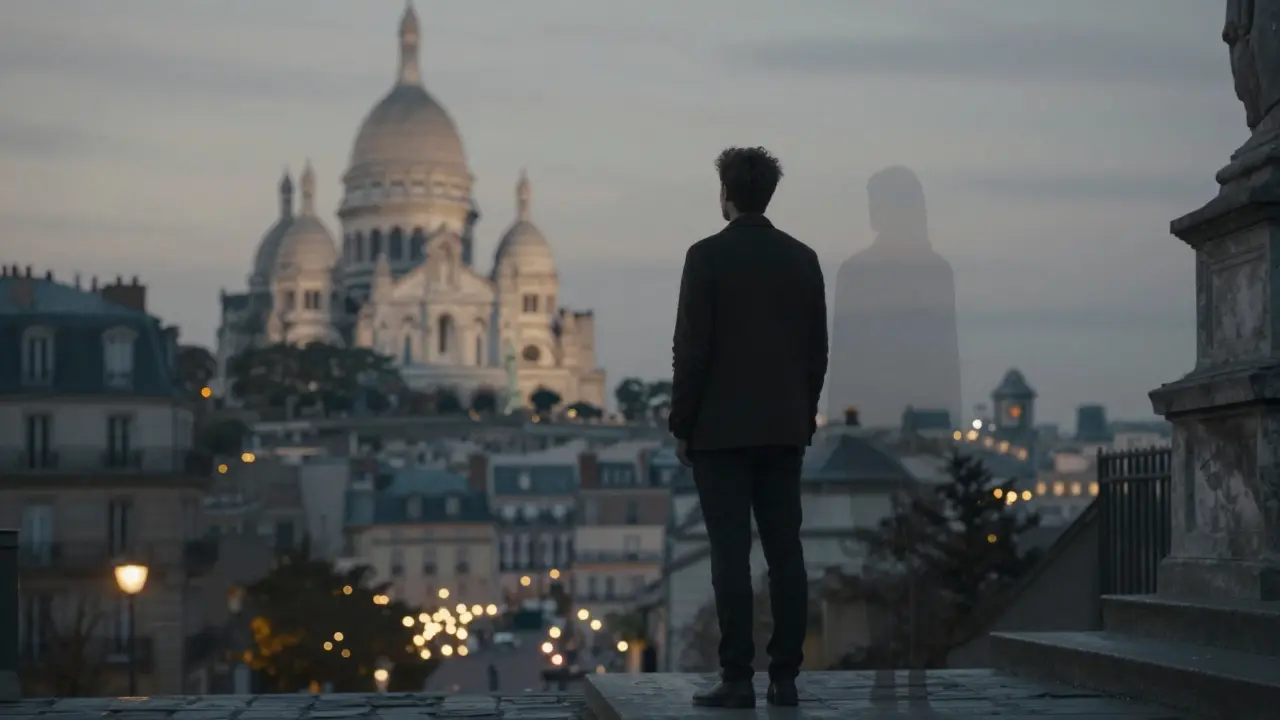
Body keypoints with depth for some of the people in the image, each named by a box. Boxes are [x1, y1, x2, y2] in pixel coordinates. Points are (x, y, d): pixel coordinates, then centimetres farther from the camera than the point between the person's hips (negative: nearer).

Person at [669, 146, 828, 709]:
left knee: (731, 556, -5)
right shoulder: (803, 259, 7)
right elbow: (816, 350, 8)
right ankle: (785, 677, 5)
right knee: (785, 553, 5)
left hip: (721, 429, -5)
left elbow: (692, 349, -11)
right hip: (784, 429, 5)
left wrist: (681, 426, -3)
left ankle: (737, 679, -6)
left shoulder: (707, 256, -8)